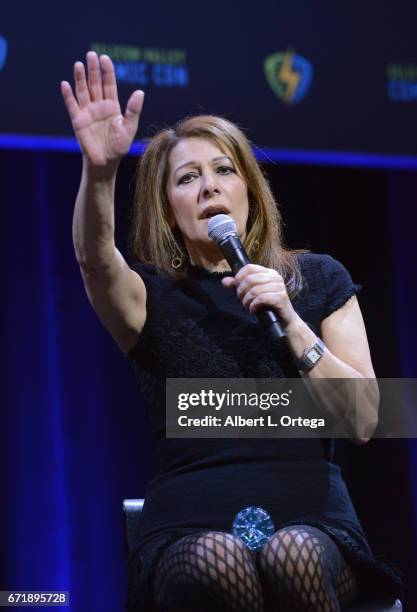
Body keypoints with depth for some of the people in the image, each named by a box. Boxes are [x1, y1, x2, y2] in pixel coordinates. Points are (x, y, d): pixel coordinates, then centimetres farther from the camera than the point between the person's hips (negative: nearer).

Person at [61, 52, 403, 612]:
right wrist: (100, 170, -34)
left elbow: (362, 422, 5)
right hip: (190, 533, -1)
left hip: (311, 521, 1)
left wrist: (291, 323, -7)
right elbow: (94, 258, -15)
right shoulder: (152, 295, 10)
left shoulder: (317, 280, 14)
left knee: (291, 556, -34)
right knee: (220, 563, -36)